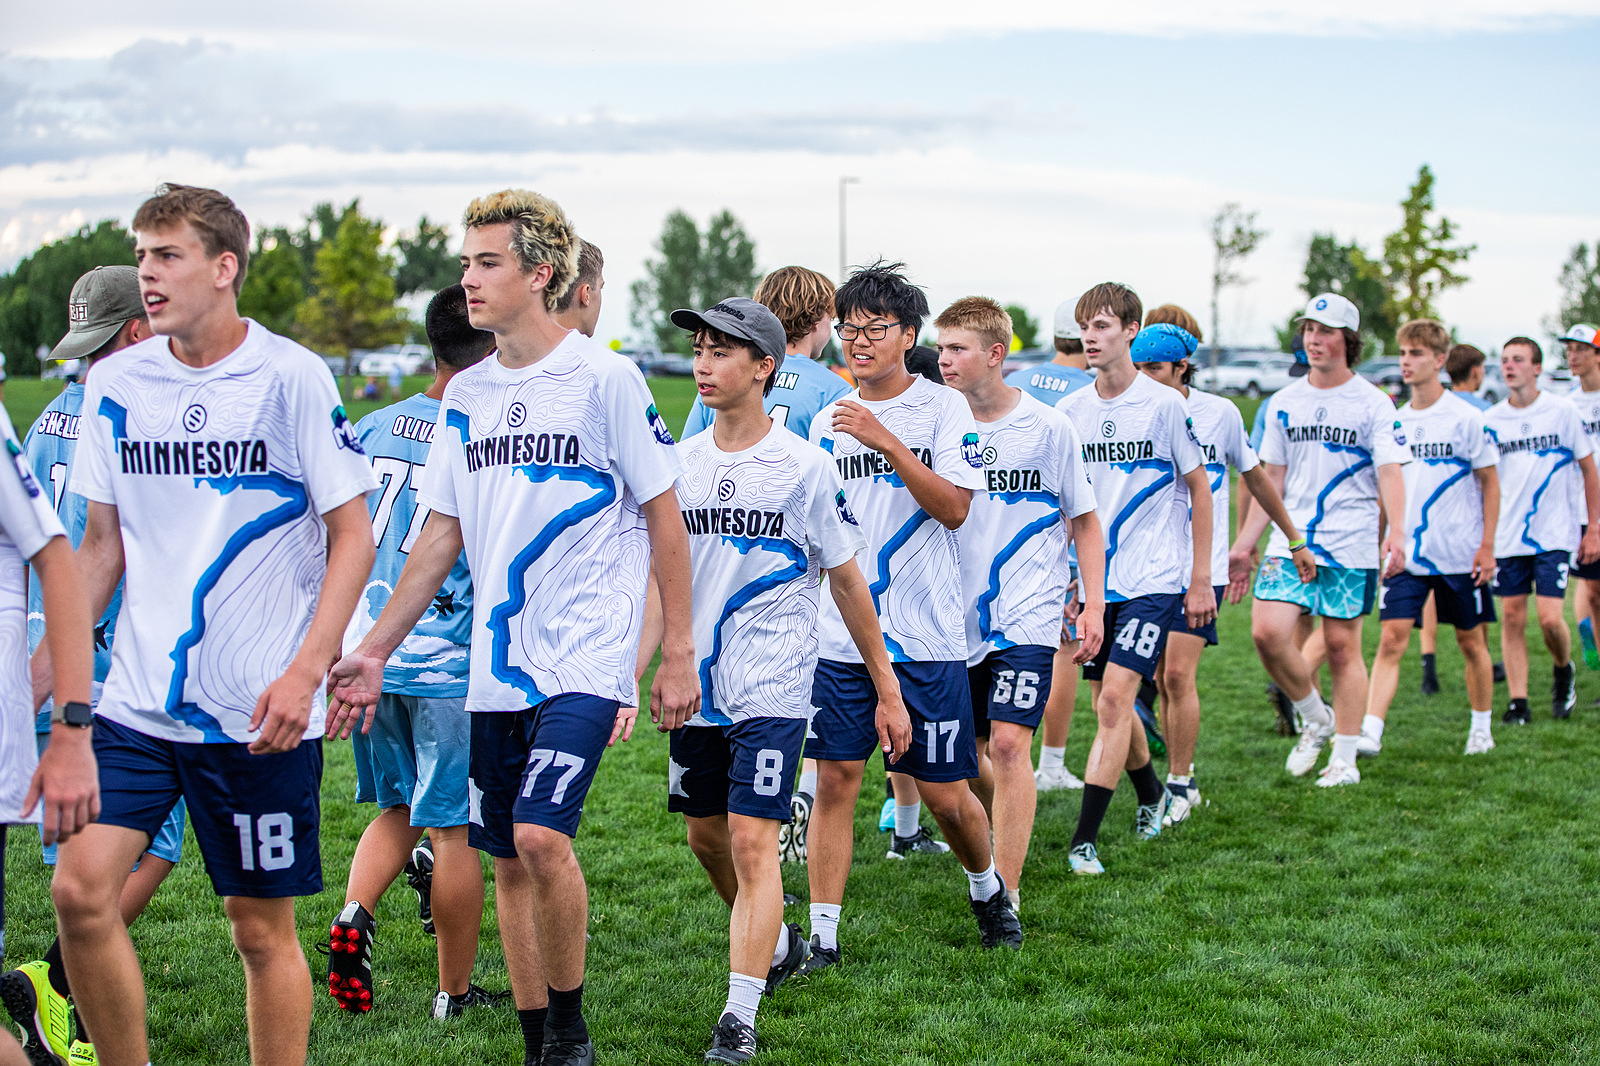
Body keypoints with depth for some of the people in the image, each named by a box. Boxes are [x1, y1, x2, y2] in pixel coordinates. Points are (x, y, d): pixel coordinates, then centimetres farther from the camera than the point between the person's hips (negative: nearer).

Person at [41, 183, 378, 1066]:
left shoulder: (291, 377, -6)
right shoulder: (115, 384, 6)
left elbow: (352, 537, -5)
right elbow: (101, 544, 14)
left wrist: (305, 672, -15)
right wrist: (40, 671, 6)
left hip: (260, 713, -4)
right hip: (138, 698, 4)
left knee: (262, 928, 4)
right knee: (80, 887, -10)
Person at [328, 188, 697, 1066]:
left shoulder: (604, 377, -6)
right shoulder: (465, 395, 11)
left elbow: (664, 517, -2)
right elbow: (442, 536, 15)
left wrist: (678, 653, -4)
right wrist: (372, 652, 11)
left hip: (584, 655, -6)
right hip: (494, 664, 6)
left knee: (541, 835, -19)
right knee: (508, 860, 9)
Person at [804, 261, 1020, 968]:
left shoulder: (943, 407, -2)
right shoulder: (827, 422, 11)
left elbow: (954, 508, -14)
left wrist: (887, 442, -22)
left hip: (926, 636, -3)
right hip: (840, 635, 3)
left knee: (946, 794, 3)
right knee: (835, 779, -2)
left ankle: (987, 889, 32)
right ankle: (822, 935, 5)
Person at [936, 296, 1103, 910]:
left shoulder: (1047, 427, -4)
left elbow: (1085, 520, 4)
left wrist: (1093, 604, 0)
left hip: (1027, 614, -4)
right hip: (957, 617, 4)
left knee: (1008, 745, -14)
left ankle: (1005, 896, -9)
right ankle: (991, 857, 36)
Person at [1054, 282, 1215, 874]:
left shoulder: (1164, 404, -7)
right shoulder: (1068, 412, 5)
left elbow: (1199, 489, 1)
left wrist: (1200, 579, -1)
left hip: (1153, 580, -5)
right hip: (1092, 581, 5)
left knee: (1115, 698, -14)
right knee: (1108, 704, 13)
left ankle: (1085, 838, -12)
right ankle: (1152, 795, 40)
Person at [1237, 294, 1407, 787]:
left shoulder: (1372, 404, -2)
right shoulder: (1283, 403, 10)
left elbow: (1390, 472, -10)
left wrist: (1397, 532, -26)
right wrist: (1245, 542, 14)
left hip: (1351, 545, -3)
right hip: (1291, 540, 3)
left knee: (1342, 645, 0)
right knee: (1267, 631, -13)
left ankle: (1344, 759, 12)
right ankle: (1315, 718, 12)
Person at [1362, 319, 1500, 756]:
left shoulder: (1466, 418, -6)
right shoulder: (1395, 420, 7)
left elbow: (1490, 483, -2)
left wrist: (1487, 547, -7)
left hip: (1460, 554, -3)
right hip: (1405, 553, 3)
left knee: (1471, 641, 9)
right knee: (1391, 639, -9)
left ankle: (1481, 728, 26)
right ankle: (1371, 731, -15)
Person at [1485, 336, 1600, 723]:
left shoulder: (1562, 411, -2)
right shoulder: (1491, 420, 5)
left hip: (1555, 533, -3)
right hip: (1507, 537, 3)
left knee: (1550, 618, -10)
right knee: (1512, 618, 1)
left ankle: (1563, 670, 20)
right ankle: (1518, 701, 7)